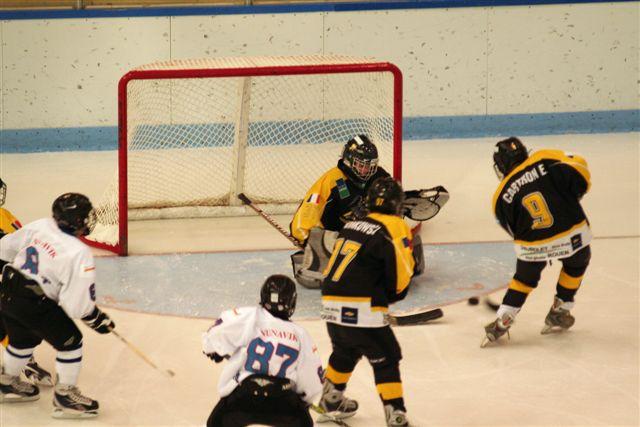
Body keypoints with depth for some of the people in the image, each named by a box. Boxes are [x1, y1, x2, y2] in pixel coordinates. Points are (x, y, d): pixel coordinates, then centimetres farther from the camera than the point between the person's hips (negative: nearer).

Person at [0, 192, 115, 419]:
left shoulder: (39, 226, 1)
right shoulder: (79, 255, -17)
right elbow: (77, 303, -17)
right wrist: (98, 320, -1)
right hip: (35, 304, -8)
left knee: (23, 338, 31)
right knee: (70, 340, 8)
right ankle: (65, 396, 14)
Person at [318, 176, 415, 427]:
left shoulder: (352, 226, 16)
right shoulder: (394, 228, -5)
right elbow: (401, 277, -7)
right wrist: (393, 294, 14)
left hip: (331, 304, 7)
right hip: (361, 309, -7)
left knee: (345, 351, 30)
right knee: (385, 359, 2)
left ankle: (331, 400, 44)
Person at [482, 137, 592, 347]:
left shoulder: (502, 196, 6)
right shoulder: (545, 159, -2)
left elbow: (513, 228, 13)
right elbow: (579, 167, -11)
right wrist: (575, 196, 6)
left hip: (533, 247, 1)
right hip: (572, 235, -1)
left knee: (524, 277, 28)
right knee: (576, 262, 31)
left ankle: (502, 322, 19)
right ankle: (559, 314, 33)